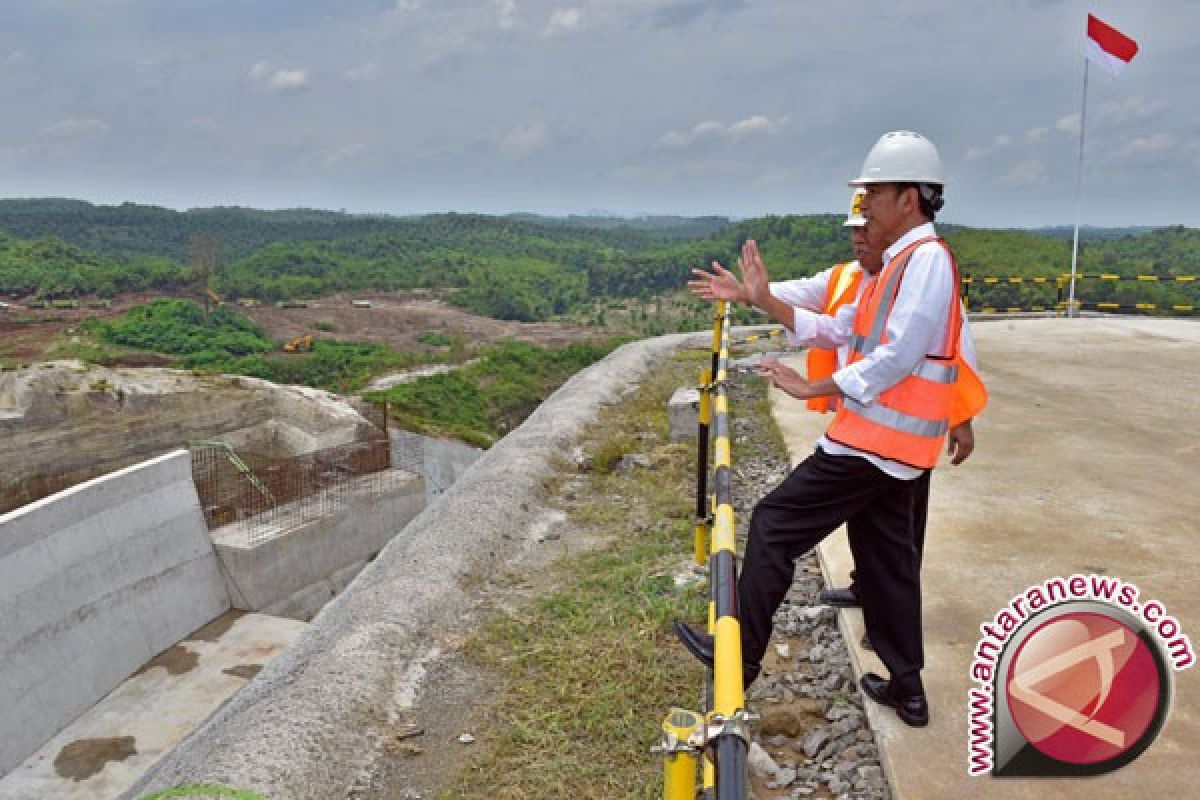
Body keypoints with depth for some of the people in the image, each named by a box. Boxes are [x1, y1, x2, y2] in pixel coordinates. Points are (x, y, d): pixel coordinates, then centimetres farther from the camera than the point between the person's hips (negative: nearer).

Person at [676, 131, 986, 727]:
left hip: (877, 440, -10)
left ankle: (739, 655, 8)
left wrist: (808, 388, -17)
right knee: (884, 555, 15)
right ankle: (906, 688, 26)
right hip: (892, 445, 10)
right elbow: (834, 331, 16)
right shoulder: (895, 265, 18)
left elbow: (896, 359, -23)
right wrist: (762, 299, 8)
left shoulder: (927, 259, -14)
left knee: (774, 523, -3)